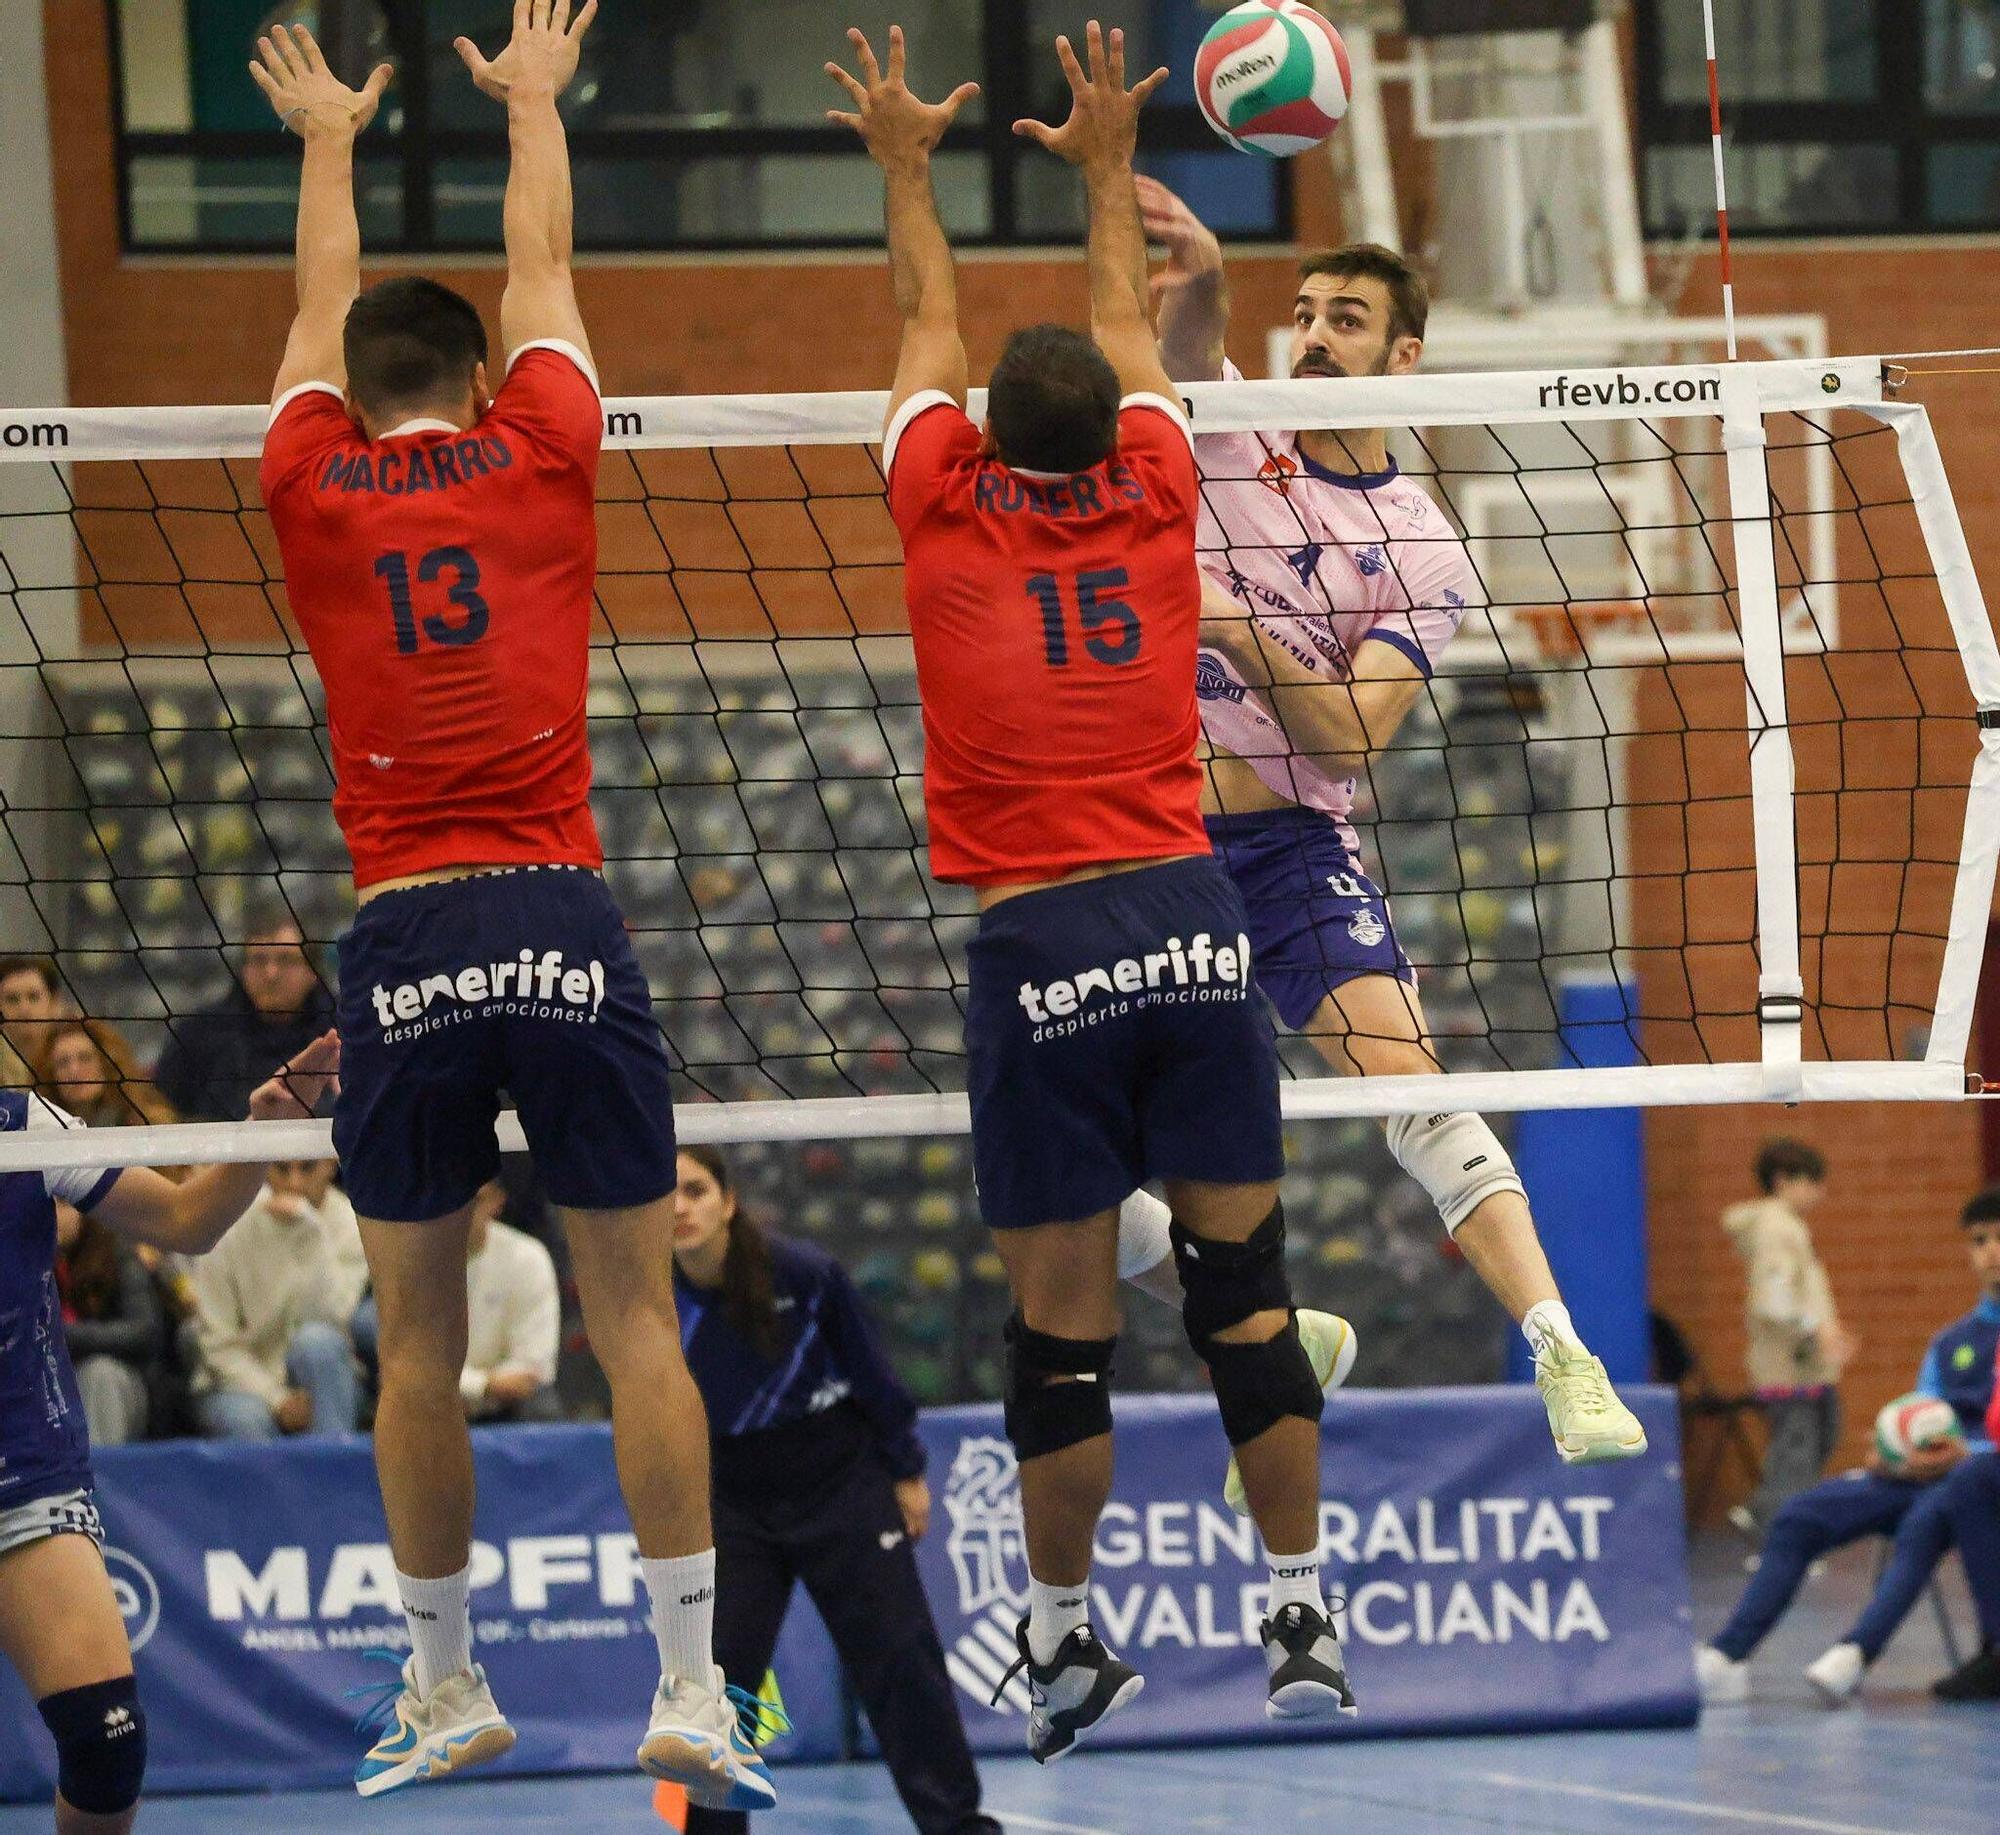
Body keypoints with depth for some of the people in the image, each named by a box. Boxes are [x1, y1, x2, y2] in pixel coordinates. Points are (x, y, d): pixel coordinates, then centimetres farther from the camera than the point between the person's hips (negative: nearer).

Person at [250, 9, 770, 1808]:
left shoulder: (313, 490, 6)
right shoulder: (536, 459, 5)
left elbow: (324, 311, 26)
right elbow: (542, 274, 23)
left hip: (402, 935, 1)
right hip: (563, 923, -1)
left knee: (420, 1339, 8)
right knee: (636, 1318, 1)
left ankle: (446, 1689, 15)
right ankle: (690, 1686, -3)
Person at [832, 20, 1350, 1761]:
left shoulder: (951, 518, 2)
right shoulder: (1153, 504, 7)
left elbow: (931, 329, 20)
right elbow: (1132, 332, 25)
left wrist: (906, 165, 34)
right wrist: (1108, 163, 39)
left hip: (1042, 947, -2)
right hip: (1193, 917, 2)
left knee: (1063, 1322, 2)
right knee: (1244, 1283, 4)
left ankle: (1065, 1637, 13)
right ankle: (1304, 1618, 3)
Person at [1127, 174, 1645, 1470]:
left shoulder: (1422, 554, -1)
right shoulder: (1228, 433, 2)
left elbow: (1349, 737, -11)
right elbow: (1189, 341, -22)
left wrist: (1241, 632, -27)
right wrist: (1198, 279, -46)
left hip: (1293, 847, -2)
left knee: (1411, 1085, -20)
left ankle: (1566, 1362, -25)